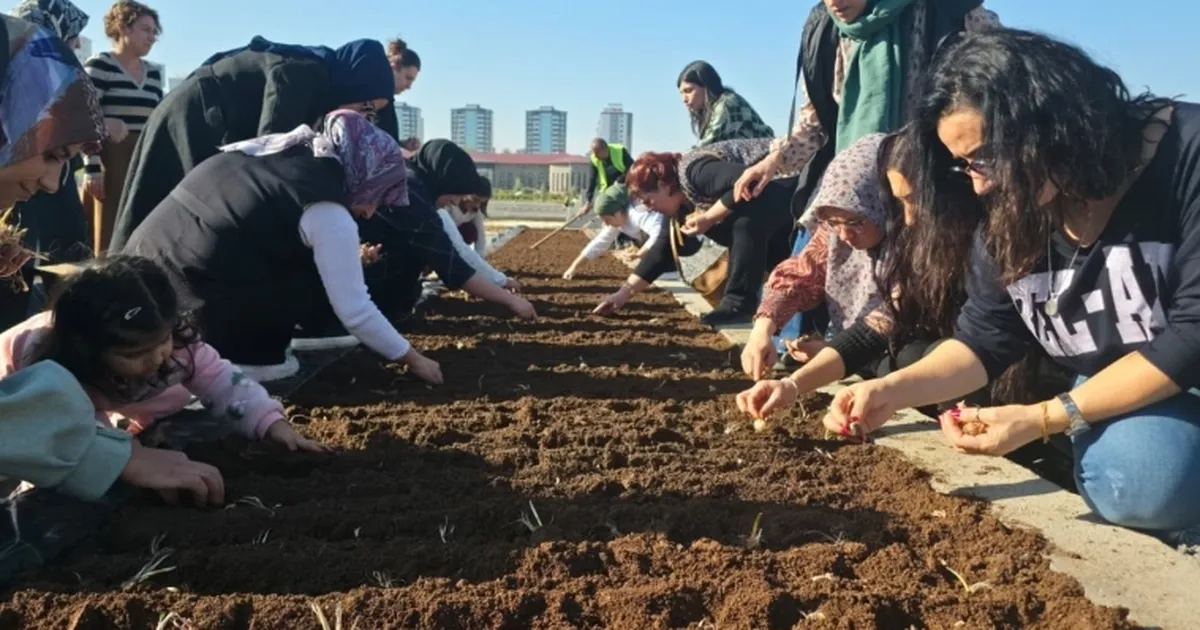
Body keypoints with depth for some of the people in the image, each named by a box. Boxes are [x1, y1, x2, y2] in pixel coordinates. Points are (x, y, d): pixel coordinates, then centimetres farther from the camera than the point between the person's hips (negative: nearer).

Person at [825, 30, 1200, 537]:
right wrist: (892, 390, -20)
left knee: (1139, 471, -31)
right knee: (1115, 471, -27)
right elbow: (984, 340, 0)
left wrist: (1044, 419, -27)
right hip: (1118, 400, 3)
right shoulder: (1010, 216, -5)